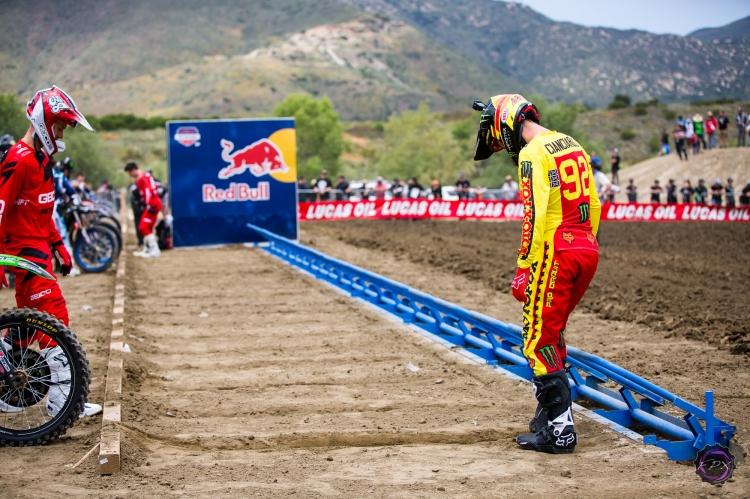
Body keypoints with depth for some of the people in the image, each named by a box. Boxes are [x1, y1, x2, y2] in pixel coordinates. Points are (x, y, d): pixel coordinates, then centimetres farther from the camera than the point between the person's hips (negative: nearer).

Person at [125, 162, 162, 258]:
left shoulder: (142, 178, -15)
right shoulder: (145, 176, 16)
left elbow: (148, 192, -24)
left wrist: (149, 206, -24)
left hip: (152, 205, -10)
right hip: (155, 203, 10)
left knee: (143, 227, -11)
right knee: (147, 228, 16)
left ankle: (155, 251, -12)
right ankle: (147, 250, 24)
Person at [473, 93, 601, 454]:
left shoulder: (532, 154, -11)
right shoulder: (572, 145, 15)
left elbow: (535, 217, -18)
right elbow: (593, 205, 18)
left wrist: (523, 268, -15)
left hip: (555, 253, -9)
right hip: (587, 251, 9)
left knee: (539, 340, -3)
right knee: (552, 333, 20)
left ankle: (560, 430, -5)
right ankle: (550, 411, 29)